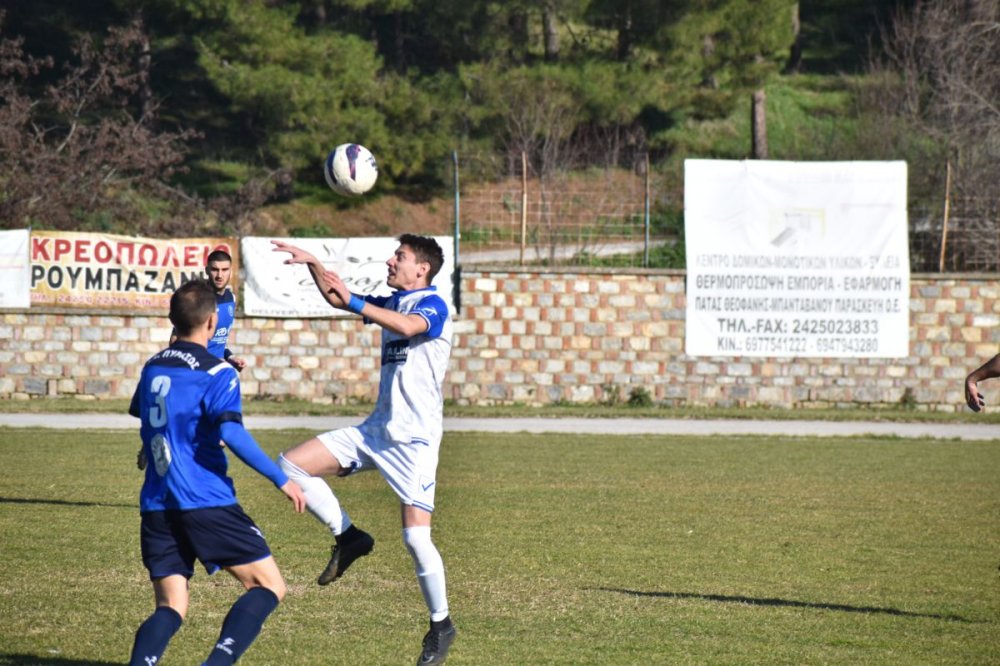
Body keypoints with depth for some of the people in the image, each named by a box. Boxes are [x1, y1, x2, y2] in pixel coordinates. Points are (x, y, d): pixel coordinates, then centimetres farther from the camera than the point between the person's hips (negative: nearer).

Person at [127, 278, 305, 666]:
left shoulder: (153, 368, 13)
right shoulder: (217, 373, -7)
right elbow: (231, 432, -19)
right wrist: (280, 479, -15)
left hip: (156, 507, 6)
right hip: (207, 503, -6)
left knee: (170, 608, 7)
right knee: (269, 586, 2)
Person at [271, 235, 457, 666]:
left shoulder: (433, 304, -9)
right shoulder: (393, 304, 15)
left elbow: (408, 326, -32)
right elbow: (335, 297, 25)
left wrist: (354, 303, -33)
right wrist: (313, 264, 10)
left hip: (414, 438, -8)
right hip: (376, 431, 8)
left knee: (415, 537, -11)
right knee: (291, 465, -4)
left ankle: (441, 625, 8)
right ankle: (348, 537, 9)